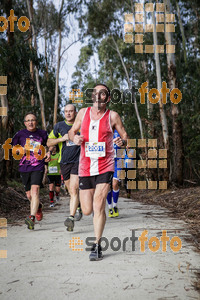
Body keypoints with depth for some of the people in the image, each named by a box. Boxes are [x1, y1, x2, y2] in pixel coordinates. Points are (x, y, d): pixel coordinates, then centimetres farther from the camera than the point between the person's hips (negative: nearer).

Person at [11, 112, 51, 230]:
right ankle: (38, 206, 43)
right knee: (29, 195, 10)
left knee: (35, 190, -22)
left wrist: (48, 153, 2)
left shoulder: (42, 133, 5)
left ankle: (32, 218, -27)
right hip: (24, 167, 2)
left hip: (38, 167, -2)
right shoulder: (20, 134, 4)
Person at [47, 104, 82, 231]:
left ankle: (71, 218, -19)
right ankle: (79, 207, 41)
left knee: (74, 189, -16)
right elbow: (49, 143, 6)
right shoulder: (59, 126, 5)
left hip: (78, 160, -3)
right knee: (71, 191, 14)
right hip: (64, 162, 3)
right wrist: (62, 139, -9)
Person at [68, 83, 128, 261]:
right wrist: (74, 138, -5)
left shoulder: (112, 116, 0)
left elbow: (125, 136, 7)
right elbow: (72, 131, 19)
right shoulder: (83, 113, 7)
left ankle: (97, 246, -1)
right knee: (87, 210, 6)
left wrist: (122, 141, -17)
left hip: (105, 167, -3)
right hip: (85, 168, 3)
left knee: (98, 206, -14)